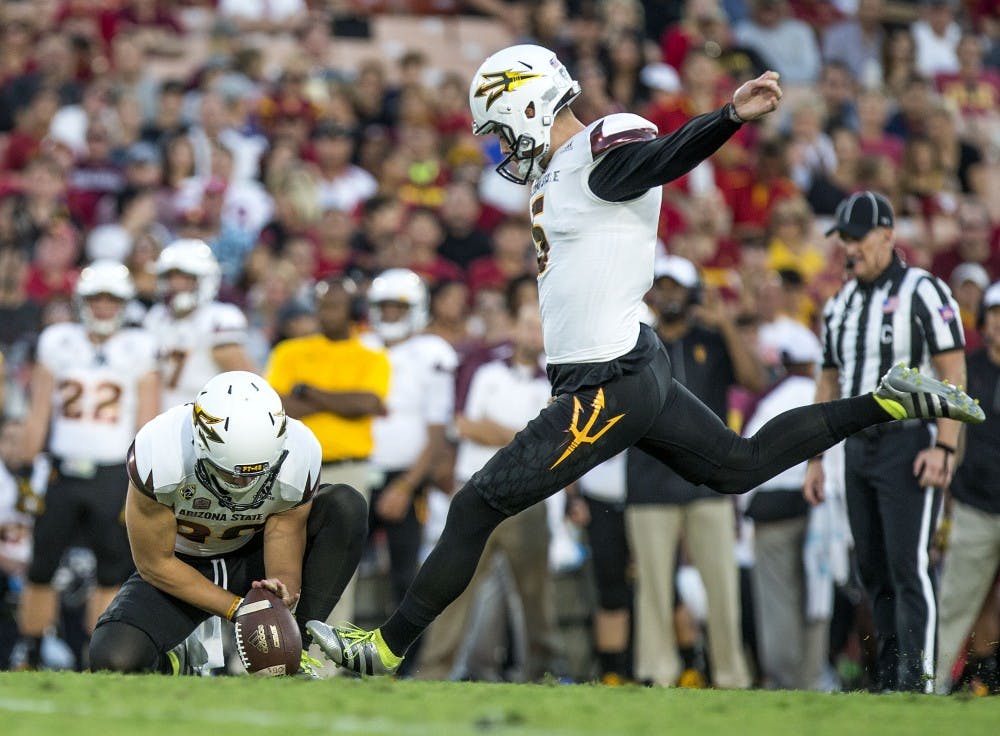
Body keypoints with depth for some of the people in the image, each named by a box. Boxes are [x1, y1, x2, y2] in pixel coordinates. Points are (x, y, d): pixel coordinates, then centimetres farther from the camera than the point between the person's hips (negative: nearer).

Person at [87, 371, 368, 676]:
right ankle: (171, 662, 8)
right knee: (113, 659, -30)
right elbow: (155, 564, -21)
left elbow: (285, 569, -20)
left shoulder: (298, 457, -27)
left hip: (253, 559, 2)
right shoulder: (158, 455, -33)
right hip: (183, 567, -2)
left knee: (348, 506, -24)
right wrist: (240, 610, -27)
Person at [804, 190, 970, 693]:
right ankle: (888, 680, 11)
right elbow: (829, 383, 20)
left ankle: (917, 683, -15)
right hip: (857, 450, 7)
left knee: (908, 568, -13)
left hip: (910, 446, -7)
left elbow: (953, 374, -12)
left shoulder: (923, 292, -7)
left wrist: (943, 448, -20)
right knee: (874, 571, 7)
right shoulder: (840, 306, 15)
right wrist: (815, 458, 15)